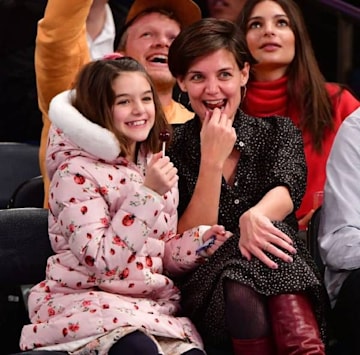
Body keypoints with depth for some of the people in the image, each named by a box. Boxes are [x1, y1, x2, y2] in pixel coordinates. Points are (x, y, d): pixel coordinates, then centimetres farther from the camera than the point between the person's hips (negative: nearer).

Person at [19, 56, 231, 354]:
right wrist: (147, 193, -24)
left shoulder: (157, 166, 11)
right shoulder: (76, 174, -10)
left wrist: (199, 241, -4)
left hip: (153, 304, 6)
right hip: (86, 300, -5)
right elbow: (102, 260, -20)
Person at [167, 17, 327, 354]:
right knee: (240, 290, -38)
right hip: (208, 285, -1)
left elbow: (287, 190, -11)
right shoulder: (171, 150, 5)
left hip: (284, 274, 2)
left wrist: (254, 216, -36)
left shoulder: (279, 132, 12)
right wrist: (212, 160, -14)